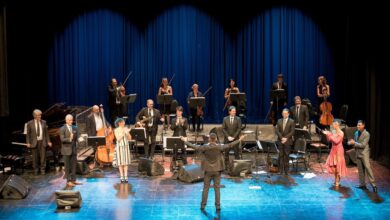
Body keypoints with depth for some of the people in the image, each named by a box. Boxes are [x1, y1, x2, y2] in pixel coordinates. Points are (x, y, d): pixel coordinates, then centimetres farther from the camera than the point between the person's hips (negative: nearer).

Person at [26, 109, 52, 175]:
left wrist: (48, 141, 6)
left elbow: (46, 132, 10)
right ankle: (36, 169, 18)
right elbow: (28, 134, 0)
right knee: (35, 157, 5)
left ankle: (42, 169, 11)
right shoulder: (30, 123, -2)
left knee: (43, 156, 0)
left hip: (42, 142, 2)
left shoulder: (44, 122, 6)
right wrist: (28, 143, -7)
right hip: (34, 142, -2)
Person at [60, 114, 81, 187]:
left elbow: (77, 137, 9)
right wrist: (69, 139, -27)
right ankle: (68, 181, 5)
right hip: (66, 150, -5)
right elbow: (62, 139, -13)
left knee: (73, 165, 7)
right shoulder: (62, 129, -5)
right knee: (67, 166, 1)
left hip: (73, 149, 5)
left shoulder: (75, 128, 9)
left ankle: (73, 180, 14)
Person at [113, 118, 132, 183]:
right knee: (120, 162, -1)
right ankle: (122, 177, 3)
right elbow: (118, 139, -14)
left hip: (126, 146, 3)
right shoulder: (116, 130, -4)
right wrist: (123, 133, -20)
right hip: (120, 147, -3)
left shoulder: (126, 129, 5)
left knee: (126, 162, 2)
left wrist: (127, 133, -14)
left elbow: (129, 138, 3)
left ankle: (125, 177, 5)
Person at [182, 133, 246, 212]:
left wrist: (185, 141, 7)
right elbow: (230, 145, -10)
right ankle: (217, 206, 6)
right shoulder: (219, 147, -14)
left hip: (208, 170, 0)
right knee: (217, 189, 6)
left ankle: (203, 205, 12)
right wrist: (239, 140, 0)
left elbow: (194, 146, -7)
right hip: (217, 170, 0)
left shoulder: (205, 147, -13)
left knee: (205, 188, 9)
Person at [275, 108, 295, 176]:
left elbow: (292, 132, -8)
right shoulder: (279, 121, 8)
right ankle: (281, 170, 5)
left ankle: (286, 170, 5)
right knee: (281, 155, 2)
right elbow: (277, 130, 2)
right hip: (280, 141, 3)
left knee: (286, 155, 0)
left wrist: (286, 138, -14)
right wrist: (281, 137, -11)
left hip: (288, 141, -3)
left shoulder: (291, 121, -1)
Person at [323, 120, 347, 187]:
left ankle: (337, 181, 7)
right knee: (333, 165, 8)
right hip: (333, 150, 7)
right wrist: (327, 134, -4)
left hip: (338, 151, -7)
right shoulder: (333, 131, 7)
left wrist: (330, 135, -23)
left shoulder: (341, 133, -14)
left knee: (337, 165, -2)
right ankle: (336, 179, 22)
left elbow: (336, 141, -24)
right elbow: (329, 140, 10)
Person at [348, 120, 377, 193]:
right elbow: (354, 142, 18)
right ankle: (362, 184, 16)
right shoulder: (356, 133, 10)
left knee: (368, 168, -12)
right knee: (360, 170, 9)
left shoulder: (366, 134, -11)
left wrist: (354, 143, -17)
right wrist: (351, 142, -4)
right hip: (358, 154, 7)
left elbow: (363, 145, -16)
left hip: (364, 154, -7)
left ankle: (373, 185, -10)